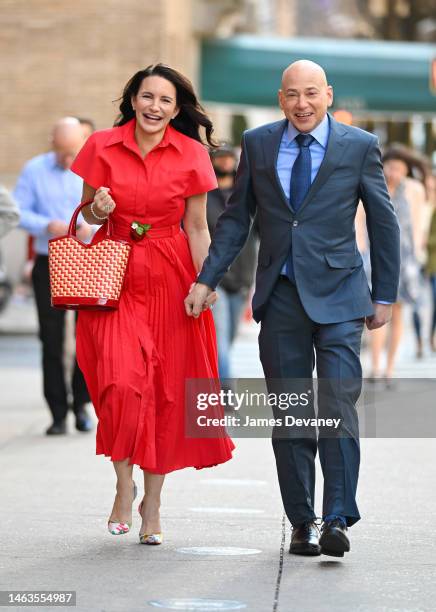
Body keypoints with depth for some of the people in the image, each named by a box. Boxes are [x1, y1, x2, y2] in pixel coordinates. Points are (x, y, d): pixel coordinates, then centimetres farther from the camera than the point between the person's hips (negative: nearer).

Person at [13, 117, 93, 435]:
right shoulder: (34, 170, 2)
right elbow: (18, 212, -1)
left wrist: (93, 226, -17)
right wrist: (47, 226, -18)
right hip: (49, 264, 0)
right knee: (52, 341, 0)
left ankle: (81, 403, 14)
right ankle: (58, 414, 7)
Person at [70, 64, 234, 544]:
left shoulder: (191, 155, 1)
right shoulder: (102, 146, 0)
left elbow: (196, 227, 3)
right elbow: (88, 212, 11)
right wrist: (98, 211, -12)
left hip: (170, 279, 1)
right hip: (114, 277, -1)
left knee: (166, 390, 2)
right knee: (122, 381, -17)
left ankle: (152, 506, 14)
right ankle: (124, 486, 3)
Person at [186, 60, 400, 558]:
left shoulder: (359, 146, 0)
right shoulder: (257, 144, 7)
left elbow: (383, 223, 6)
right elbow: (236, 218, 12)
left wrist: (385, 295, 6)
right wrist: (206, 280, 5)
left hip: (337, 296, -3)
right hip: (280, 297, 3)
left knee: (338, 405, -13)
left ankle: (337, 519, -12)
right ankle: (301, 523, 12)